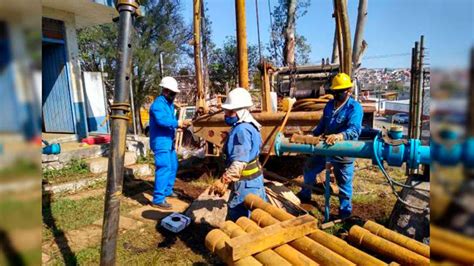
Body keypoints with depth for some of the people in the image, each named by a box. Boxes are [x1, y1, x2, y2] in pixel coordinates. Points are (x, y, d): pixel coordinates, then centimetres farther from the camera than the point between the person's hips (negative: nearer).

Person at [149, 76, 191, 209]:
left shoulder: (169, 104, 15)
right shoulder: (158, 104, -17)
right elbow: (162, 120, -32)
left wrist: (180, 124, -5)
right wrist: (179, 123, -35)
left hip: (169, 142, 11)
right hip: (160, 142, -10)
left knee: (173, 166, 20)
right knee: (164, 168, -13)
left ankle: (168, 190, 35)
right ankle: (158, 199, -7)